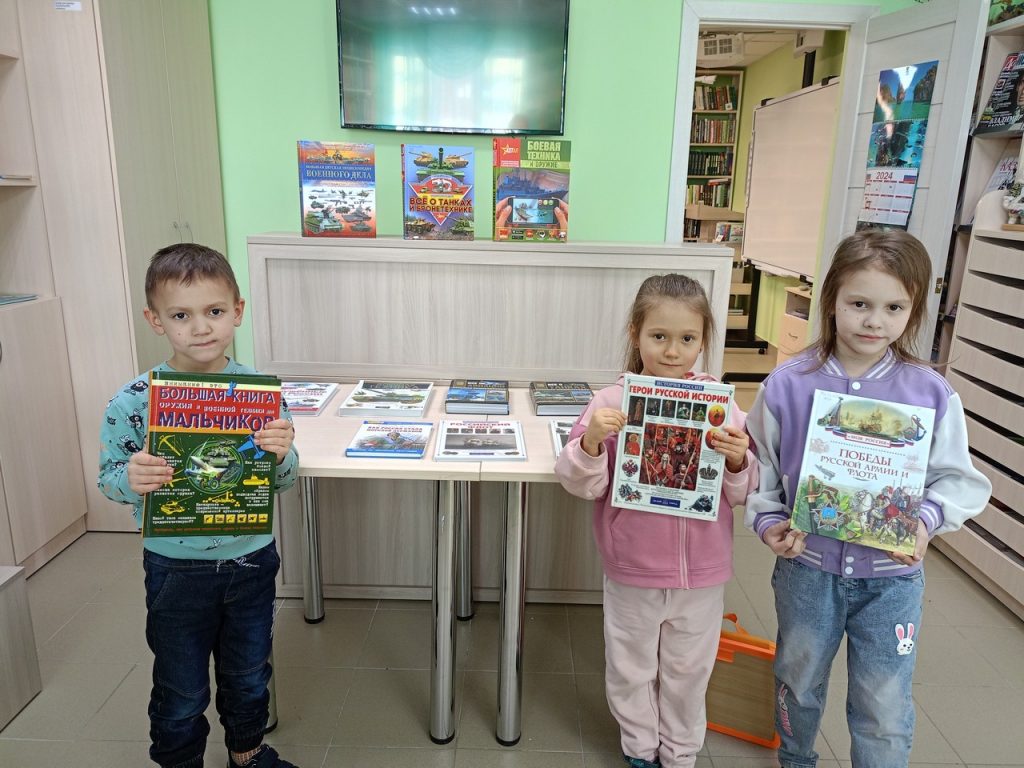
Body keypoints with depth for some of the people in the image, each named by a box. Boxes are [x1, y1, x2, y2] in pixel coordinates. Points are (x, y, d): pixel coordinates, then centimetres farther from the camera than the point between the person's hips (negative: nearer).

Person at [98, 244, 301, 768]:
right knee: (182, 692, 18)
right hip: (176, 569, -2)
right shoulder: (132, 402, -15)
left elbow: (282, 480, -3)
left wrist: (281, 453, -26)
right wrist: (131, 480, -27)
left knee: (250, 676, 23)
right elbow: (108, 479, -4)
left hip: (251, 560, 2)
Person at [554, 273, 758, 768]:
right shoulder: (612, 402, -12)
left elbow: (742, 493, -1)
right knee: (632, 670, 19)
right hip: (632, 570, -1)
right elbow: (583, 485, -11)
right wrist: (591, 442, -29)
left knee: (688, 672, 21)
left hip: (701, 572, 2)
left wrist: (738, 462, -22)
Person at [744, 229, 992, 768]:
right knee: (798, 684, 23)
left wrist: (927, 520, -20)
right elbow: (760, 467, -2)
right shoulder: (788, 384, -12)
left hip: (891, 576, 0)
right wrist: (768, 522, -15)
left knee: (885, 712, 11)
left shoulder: (930, 393, -11)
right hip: (806, 565, 1)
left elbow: (958, 480, -3)